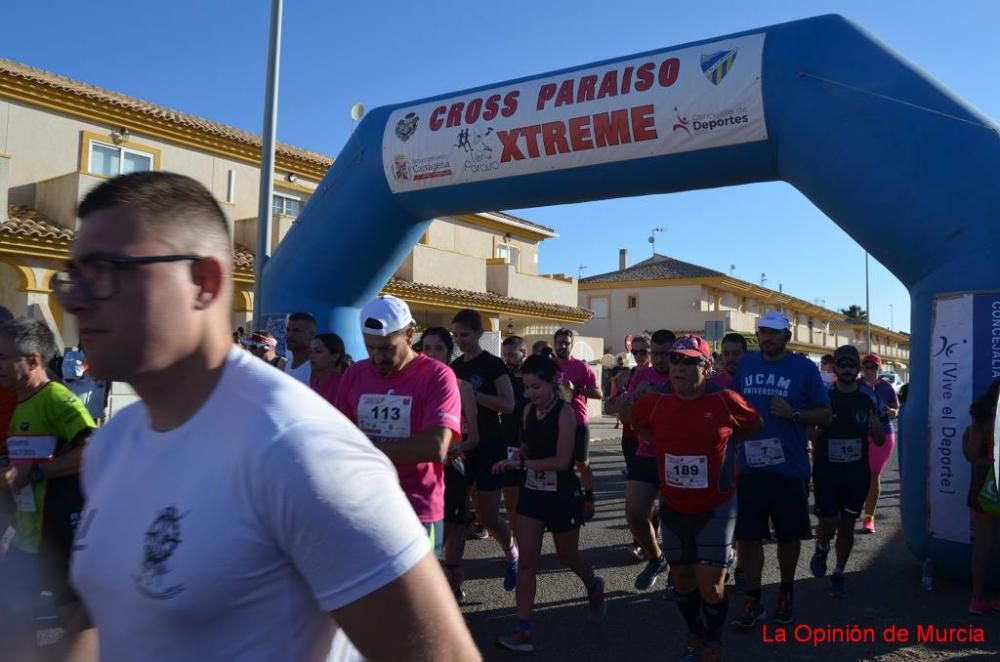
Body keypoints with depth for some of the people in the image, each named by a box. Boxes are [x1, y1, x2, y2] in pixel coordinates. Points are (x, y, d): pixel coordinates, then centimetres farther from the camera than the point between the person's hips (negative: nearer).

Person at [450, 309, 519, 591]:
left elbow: (508, 405, -19)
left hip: (488, 445, -6)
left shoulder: (493, 364, -9)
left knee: (487, 515, -1)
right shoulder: (455, 366, 9)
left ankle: (511, 553, 29)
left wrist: (471, 393, -24)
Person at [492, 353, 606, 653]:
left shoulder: (565, 412, -18)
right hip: (532, 492, 5)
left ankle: (594, 588, 47)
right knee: (527, 560, 0)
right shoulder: (529, 411, 1)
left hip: (561, 494, -5)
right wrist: (514, 460, -7)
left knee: (567, 555, 15)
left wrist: (521, 464, -24)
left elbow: (562, 460, -23)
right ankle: (523, 630, 3)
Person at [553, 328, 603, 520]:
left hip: (578, 423, -3)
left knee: (583, 463, 6)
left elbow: (598, 394, -9)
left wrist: (577, 389, -21)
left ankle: (588, 500, 17)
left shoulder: (582, 367, -6)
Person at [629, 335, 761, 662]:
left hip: (716, 507, -3)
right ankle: (694, 635, 42)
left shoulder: (725, 400, -16)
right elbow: (636, 420, 14)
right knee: (682, 579, 17)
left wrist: (723, 444, 3)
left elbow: (754, 424, 3)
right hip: (673, 507, 3)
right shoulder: (654, 401, -8)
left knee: (710, 583, -2)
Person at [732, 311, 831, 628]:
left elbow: (825, 415, -1)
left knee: (788, 535, 13)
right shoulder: (745, 364, 5)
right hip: (750, 467, 2)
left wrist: (793, 414, -19)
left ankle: (786, 593, 34)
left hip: (789, 468, -2)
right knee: (747, 535, 4)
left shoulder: (805, 368, -4)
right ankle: (752, 600, 17)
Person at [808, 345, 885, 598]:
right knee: (828, 524, -6)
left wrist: (874, 423, -16)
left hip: (857, 474, 2)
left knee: (847, 525, 8)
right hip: (826, 473, -2)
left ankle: (839, 574, 22)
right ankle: (821, 549, 27)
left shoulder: (866, 401, 5)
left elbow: (880, 441, 6)